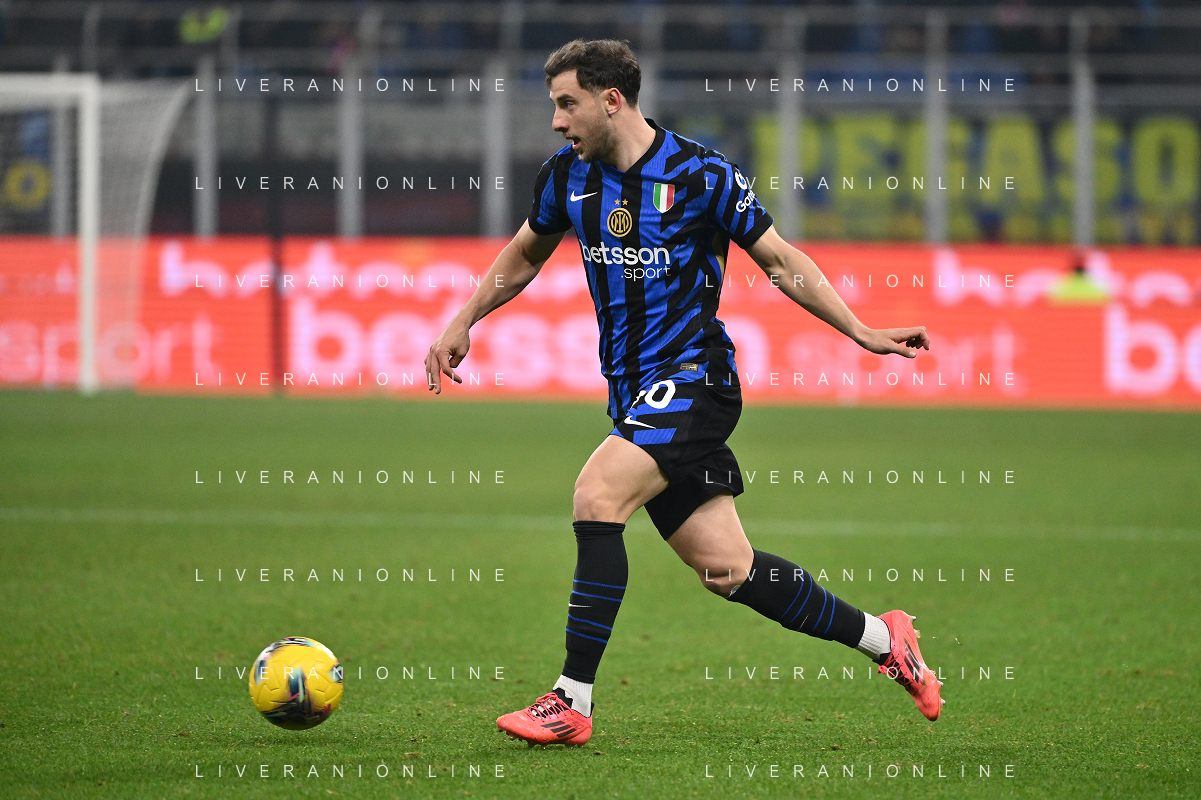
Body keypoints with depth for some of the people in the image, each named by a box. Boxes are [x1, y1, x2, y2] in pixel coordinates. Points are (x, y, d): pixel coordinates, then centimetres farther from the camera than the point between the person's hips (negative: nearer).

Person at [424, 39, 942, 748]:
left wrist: (861, 332, -5)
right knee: (725, 567, 3)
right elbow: (523, 257, 26)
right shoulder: (569, 176, 7)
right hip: (633, 389, 6)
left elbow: (780, 260, -1)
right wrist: (461, 324, 21)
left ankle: (573, 701, -20)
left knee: (596, 497, -25)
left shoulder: (701, 174, -9)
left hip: (694, 376, -6)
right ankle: (882, 638, 21)